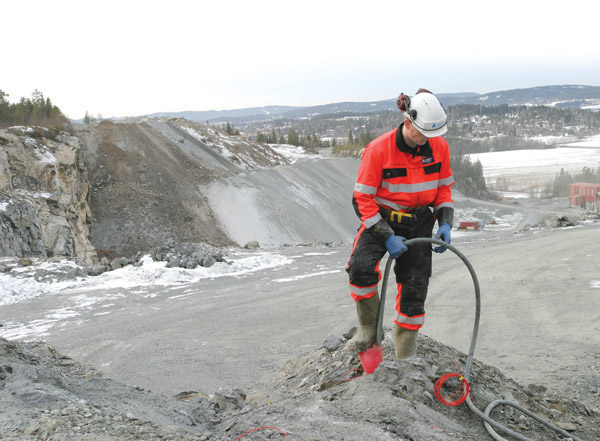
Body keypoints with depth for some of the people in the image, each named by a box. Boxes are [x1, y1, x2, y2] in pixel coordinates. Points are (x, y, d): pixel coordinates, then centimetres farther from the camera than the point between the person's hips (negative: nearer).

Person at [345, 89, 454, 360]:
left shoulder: (439, 147, -6)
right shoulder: (378, 149, -20)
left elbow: (444, 189, 8)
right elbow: (362, 199, -15)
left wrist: (445, 224, -7)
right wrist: (387, 237, -20)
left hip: (419, 224, 3)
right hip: (381, 220, -3)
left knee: (415, 289, 2)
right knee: (361, 268, -30)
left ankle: (406, 359, 19)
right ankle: (368, 331, -7)